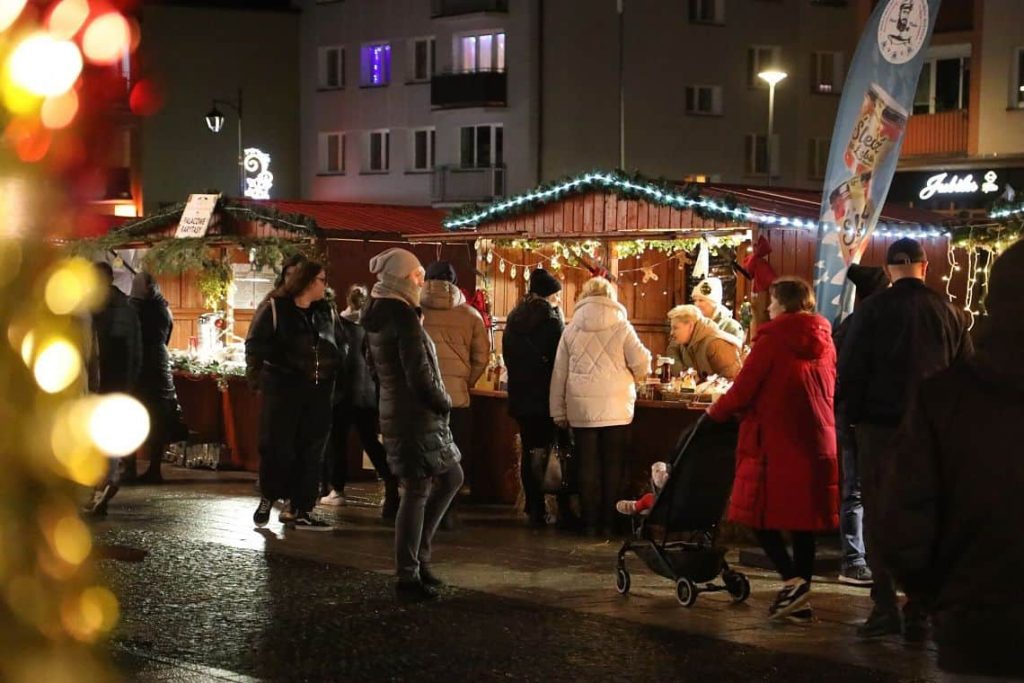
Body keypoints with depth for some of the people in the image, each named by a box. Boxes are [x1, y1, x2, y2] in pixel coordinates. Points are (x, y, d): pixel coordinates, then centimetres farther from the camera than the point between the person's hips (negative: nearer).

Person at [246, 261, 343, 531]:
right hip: (282, 390, -5)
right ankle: (268, 498, 19)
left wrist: (333, 377, 8)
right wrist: (256, 375, -11)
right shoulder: (274, 308, -3)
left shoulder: (326, 313, 13)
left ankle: (298, 510, 8)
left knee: (310, 452, 3)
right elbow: (255, 344, -4)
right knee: (277, 447, -2)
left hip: (318, 394, 5)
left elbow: (339, 348, 19)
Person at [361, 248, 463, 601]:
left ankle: (418, 554, 20)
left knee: (451, 477, 19)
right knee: (417, 492, -3)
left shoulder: (377, 317, 11)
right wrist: (444, 403, -5)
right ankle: (409, 577, 2)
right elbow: (419, 376, -22)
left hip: (395, 412, 10)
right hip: (416, 417, -10)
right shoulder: (403, 317, -18)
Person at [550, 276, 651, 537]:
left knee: (588, 466, 7)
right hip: (616, 408, -2)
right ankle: (609, 521, 6)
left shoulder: (571, 330, 6)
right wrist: (632, 377, 21)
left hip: (582, 409, 2)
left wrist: (559, 412, 14)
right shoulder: (621, 327, -2)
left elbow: (559, 373, 8)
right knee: (613, 466, 5)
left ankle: (590, 522, 8)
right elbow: (641, 364, -3)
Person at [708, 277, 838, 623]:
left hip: (775, 442, -6)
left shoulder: (772, 341, -10)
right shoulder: (824, 342, 9)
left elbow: (743, 391, -9)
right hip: (817, 443, 6)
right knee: (802, 520, 10)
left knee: (761, 515, 2)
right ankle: (801, 600, 13)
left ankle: (793, 581, -14)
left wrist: (716, 412, 10)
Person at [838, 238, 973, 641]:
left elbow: (850, 369, -7)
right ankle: (919, 614, 7)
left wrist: (855, 417, 4)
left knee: (879, 516, 4)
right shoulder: (948, 312, 3)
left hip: (881, 426, -3)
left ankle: (885, 608, -2)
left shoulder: (873, 309, -7)